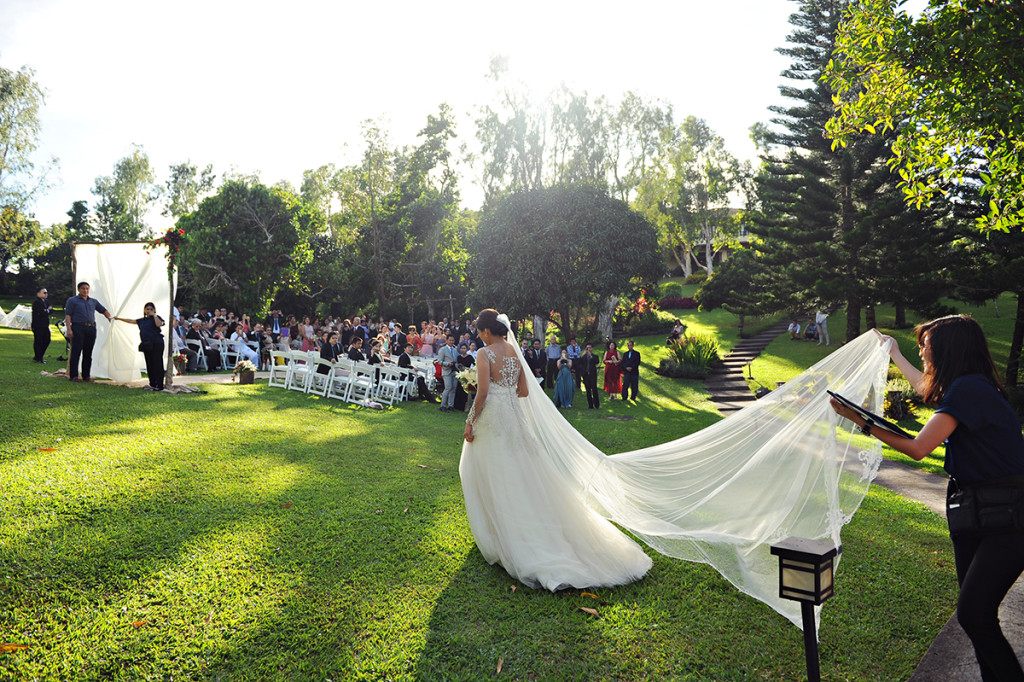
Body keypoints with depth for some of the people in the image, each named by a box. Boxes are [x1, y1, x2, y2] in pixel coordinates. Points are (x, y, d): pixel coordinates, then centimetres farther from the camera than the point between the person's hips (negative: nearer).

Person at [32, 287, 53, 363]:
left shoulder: (46, 302, 16)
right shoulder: (36, 302, -12)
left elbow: (51, 311, 8)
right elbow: (42, 313, -21)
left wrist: (47, 310, -11)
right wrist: (48, 311, -4)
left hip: (45, 325, 9)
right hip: (38, 326, -9)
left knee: (47, 340, 11)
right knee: (38, 342, -2)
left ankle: (38, 357, 22)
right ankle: (39, 359, 4)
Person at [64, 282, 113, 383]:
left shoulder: (93, 301, 20)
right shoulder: (72, 300, 7)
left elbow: (104, 310, 26)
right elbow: (67, 315, -1)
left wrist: (109, 318, 7)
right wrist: (69, 329, -12)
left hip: (91, 329, 4)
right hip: (78, 328, -4)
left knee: (88, 353, 6)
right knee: (76, 352, -5)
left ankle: (86, 375, 11)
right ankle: (73, 375, -2)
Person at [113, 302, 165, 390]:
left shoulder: (156, 318, 1)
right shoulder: (142, 320, 19)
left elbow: (159, 324, -21)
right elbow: (131, 321, 33)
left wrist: (154, 315, -12)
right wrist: (119, 319, 39)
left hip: (156, 344, -7)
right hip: (147, 345, 7)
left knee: (157, 364, -8)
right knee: (149, 365, 8)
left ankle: (159, 386, -8)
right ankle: (152, 384, 14)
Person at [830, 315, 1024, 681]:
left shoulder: (968, 389, -19)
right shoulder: (968, 388, 12)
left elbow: (918, 448, -23)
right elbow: (927, 389, 37)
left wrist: (863, 422, -14)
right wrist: (894, 353, 49)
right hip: (975, 514, 10)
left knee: (972, 613, -12)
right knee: (974, 612, 13)